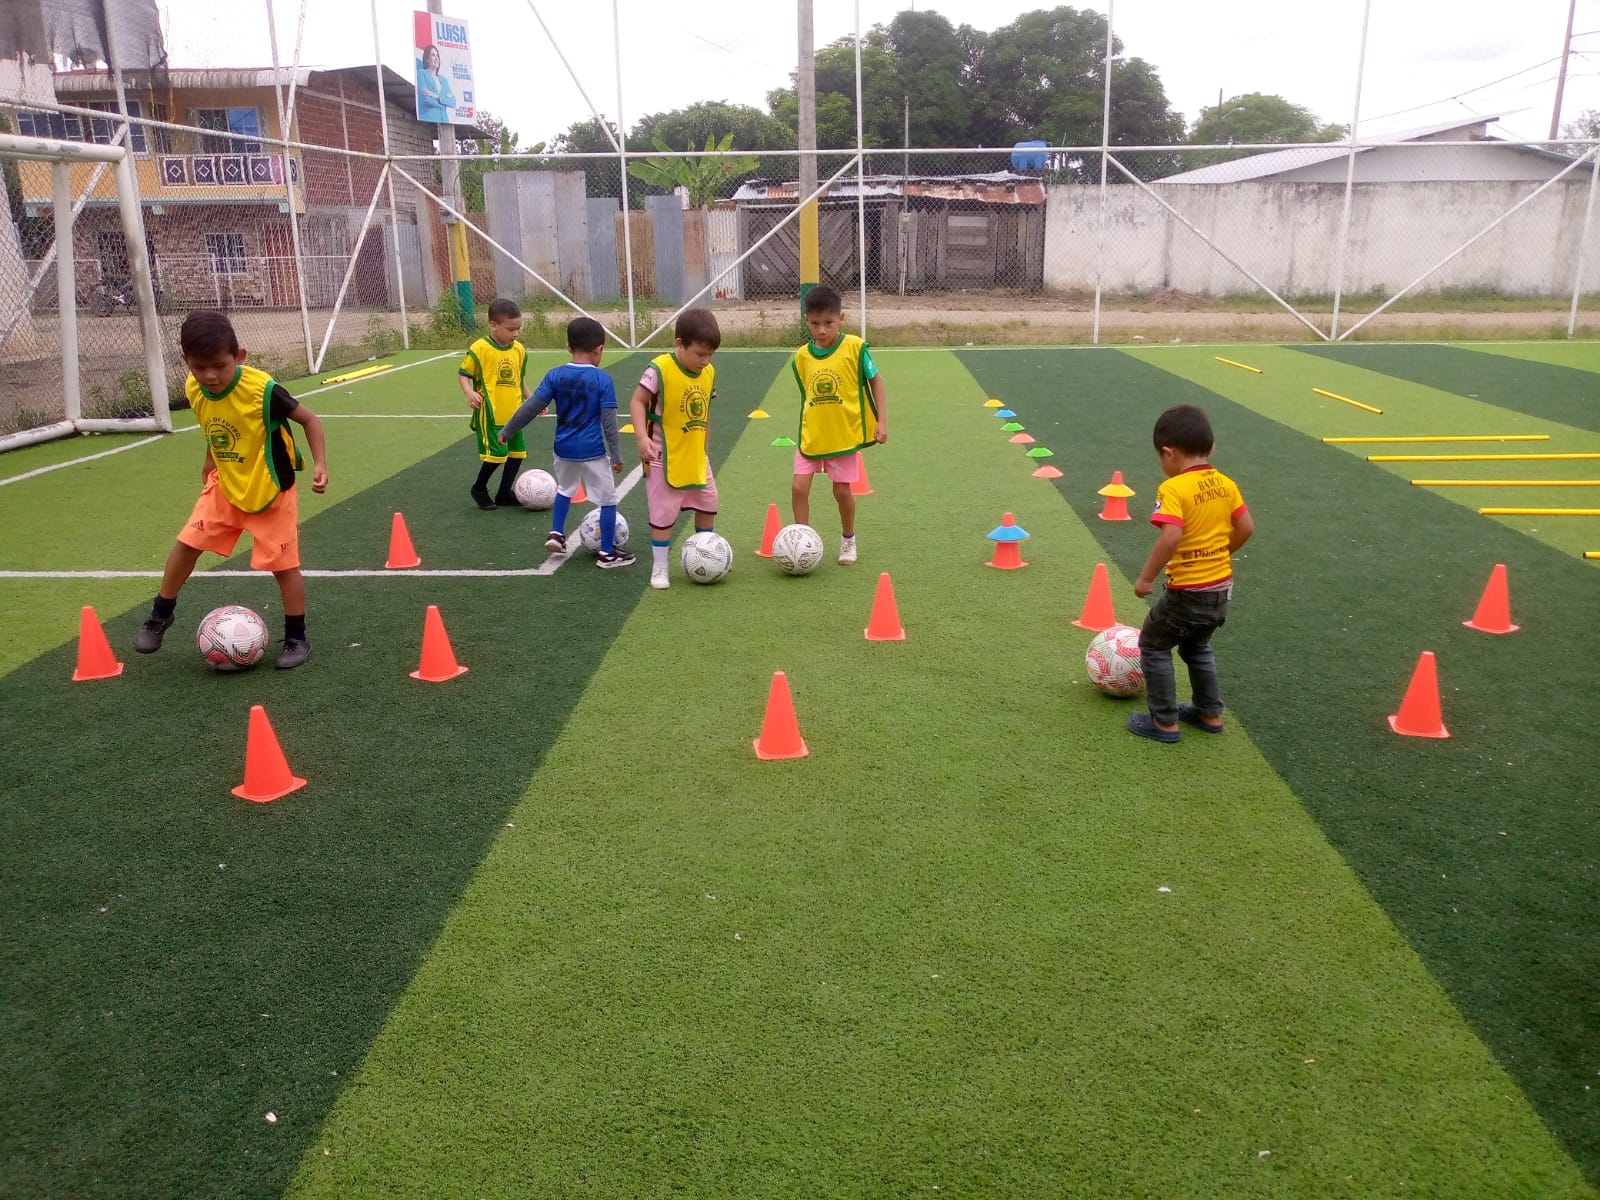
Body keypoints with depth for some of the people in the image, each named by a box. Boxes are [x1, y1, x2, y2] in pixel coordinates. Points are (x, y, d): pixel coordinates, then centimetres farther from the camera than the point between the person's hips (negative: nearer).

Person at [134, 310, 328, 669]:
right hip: (224, 486, 5)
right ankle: (160, 616, 25)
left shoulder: (263, 390, -27)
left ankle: (297, 639, 13)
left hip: (270, 490, -5)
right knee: (188, 543, 4)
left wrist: (319, 464, -26)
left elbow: (309, 420, -17)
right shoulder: (193, 389, -9)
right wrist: (211, 459, 15)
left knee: (283, 564, -2)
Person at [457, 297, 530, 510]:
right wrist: (469, 392, -21)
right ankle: (479, 489, 14)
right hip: (490, 413, -6)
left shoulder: (519, 350, 7)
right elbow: (462, 373, -4)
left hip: (514, 413, 6)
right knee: (497, 453, -10)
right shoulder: (479, 349, -11)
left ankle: (504, 493, 25)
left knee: (517, 453, 9)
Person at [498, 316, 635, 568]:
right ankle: (607, 554, 11)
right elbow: (608, 422, -11)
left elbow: (531, 407, -2)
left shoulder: (555, 375, -2)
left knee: (564, 489, 32)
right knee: (608, 499, 8)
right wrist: (616, 455, -5)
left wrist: (507, 431, 8)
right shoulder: (602, 379, -11)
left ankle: (556, 534, 28)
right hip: (592, 452, -4)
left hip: (563, 449, 5)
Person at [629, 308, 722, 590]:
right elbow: (637, 402, -16)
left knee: (707, 504, 15)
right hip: (665, 458, -6)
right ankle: (659, 567, 13)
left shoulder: (709, 373, 2)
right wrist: (642, 437, -26)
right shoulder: (660, 369, -19)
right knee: (664, 512, 0)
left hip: (696, 456, 7)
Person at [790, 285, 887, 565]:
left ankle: (848, 540, 30)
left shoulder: (854, 347, -10)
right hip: (810, 435, 3)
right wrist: (805, 429, 13)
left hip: (844, 434, -3)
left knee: (842, 490, 6)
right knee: (799, 487, -4)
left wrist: (881, 421, -7)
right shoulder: (802, 356, -1)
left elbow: (875, 380, -2)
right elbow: (806, 395, 11)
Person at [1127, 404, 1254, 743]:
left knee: (1153, 645, 12)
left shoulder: (1173, 489, -20)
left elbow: (1170, 537, -30)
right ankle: (1210, 713, 36)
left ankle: (1164, 721, 16)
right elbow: (1246, 528, 6)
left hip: (1188, 592, -7)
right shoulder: (1226, 484, 1)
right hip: (1222, 588, 7)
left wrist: (1146, 577, -21)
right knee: (1197, 646, 28)